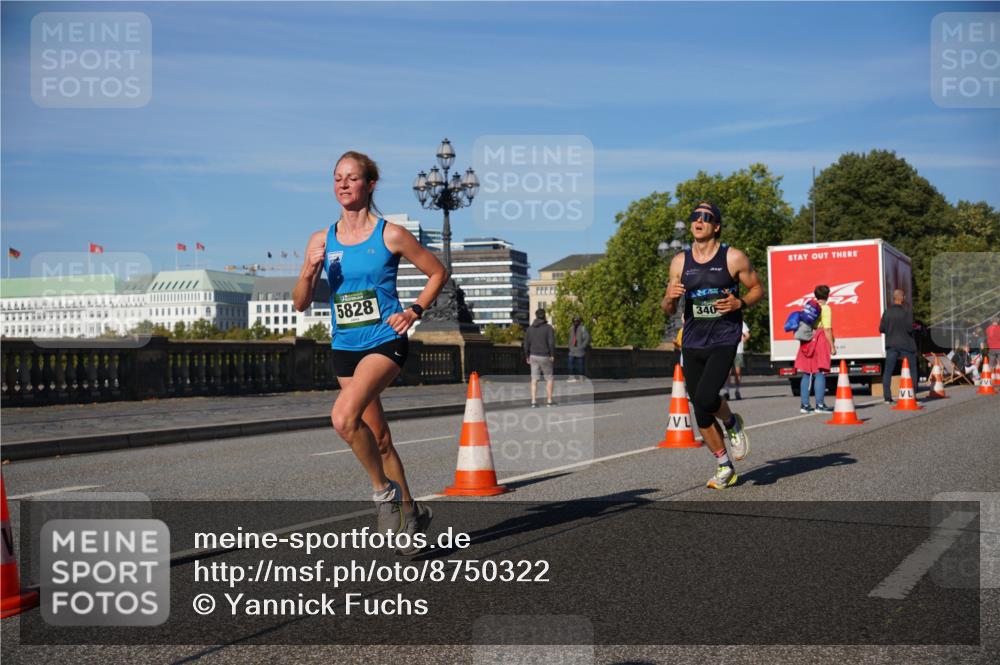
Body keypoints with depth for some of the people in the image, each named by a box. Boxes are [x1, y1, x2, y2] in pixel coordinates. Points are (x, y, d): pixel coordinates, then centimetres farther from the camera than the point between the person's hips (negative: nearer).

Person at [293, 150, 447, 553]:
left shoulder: (390, 235, -5)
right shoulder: (321, 240, 5)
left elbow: (437, 273, 6)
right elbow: (301, 304, 5)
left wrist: (414, 311, -6)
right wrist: (309, 272, -13)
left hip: (385, 342, -5)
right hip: (345, 348, 5)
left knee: (343, 417, -26)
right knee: (378, 437, 12)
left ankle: (383, 490, -4)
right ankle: (410, 511, 30)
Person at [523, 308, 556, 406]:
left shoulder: (530, 328, 3)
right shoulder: (548, 328, -9)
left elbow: (526, 344, 3)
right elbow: (551, 343, -17)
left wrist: (527, 356, 11)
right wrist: (552, 355, -8)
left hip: (533, 356, 4)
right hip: (545, 357, -3)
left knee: (534, 380, 5)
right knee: (549, 379, 10)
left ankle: (533, 402, 0)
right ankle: (549, 401, 10)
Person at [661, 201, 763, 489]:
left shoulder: (733, 258, -3)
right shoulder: (680, 262, 6)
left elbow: (758, 288, 7)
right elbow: (667, 309, 11)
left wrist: (740, 303, -13)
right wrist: (671, 298, -12)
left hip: (724, 340, -4)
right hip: (692, 344, 4)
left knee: (705, 398, -24)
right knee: (700, 413, 5)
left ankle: (733, 424, 11)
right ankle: (724, 468, 23)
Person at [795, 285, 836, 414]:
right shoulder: (825, 308, -5)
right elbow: (827, 329, -12)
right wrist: (832, 346, -10)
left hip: (808, 341, 7)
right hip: (820, 341, -7)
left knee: (806, 374, 8)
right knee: (820, 374, -7)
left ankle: (804, 405, 9)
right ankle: (820, 405, -10)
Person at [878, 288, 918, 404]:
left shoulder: (887, 312, 1)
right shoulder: (907, 311, -11)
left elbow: (881, 329, 1)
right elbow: (909, 328, -17)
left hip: (891, 344, 3)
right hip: (906, 344, -3)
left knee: (888, 371, 6)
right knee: (911, 370, 8)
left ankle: (887, 397, 2)